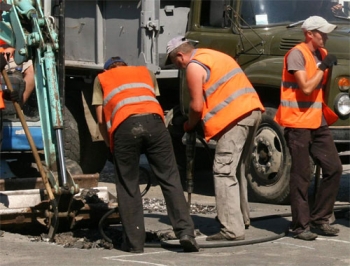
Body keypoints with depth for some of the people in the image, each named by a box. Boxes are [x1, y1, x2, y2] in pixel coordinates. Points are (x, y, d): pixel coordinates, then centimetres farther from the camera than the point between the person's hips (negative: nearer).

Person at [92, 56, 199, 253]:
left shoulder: (102, 79, 28)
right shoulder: (144, 72, 35)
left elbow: (101, 119, 21)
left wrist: (110, 145, 32)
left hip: (124, 126, -1)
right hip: (153, 121, 1)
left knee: (128, 187, 9)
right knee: (170, 179, 6)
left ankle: (134, 242, 10)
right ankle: (185, 231, -4)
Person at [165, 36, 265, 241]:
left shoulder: (194, 66, -3)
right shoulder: (213, 56, 26)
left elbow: (197, 105, -6)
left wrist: (190, 125, 13)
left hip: (235, 116, -10)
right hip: (253, 110, 10)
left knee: (224, 171, -9)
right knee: (237, 167, 23)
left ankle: (232, 229, -15)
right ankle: (241, 216, 35)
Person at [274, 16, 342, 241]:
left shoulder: (322, 54, 13)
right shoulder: (297, 54, -12)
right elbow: (306, 87, -20)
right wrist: (323, 67, -13)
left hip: (318, 122, 8)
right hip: (298, 123, -8)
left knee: (334, 167, 3)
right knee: (301, 176, -4)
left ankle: (320, 219, 14)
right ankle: (300, 226, 3)